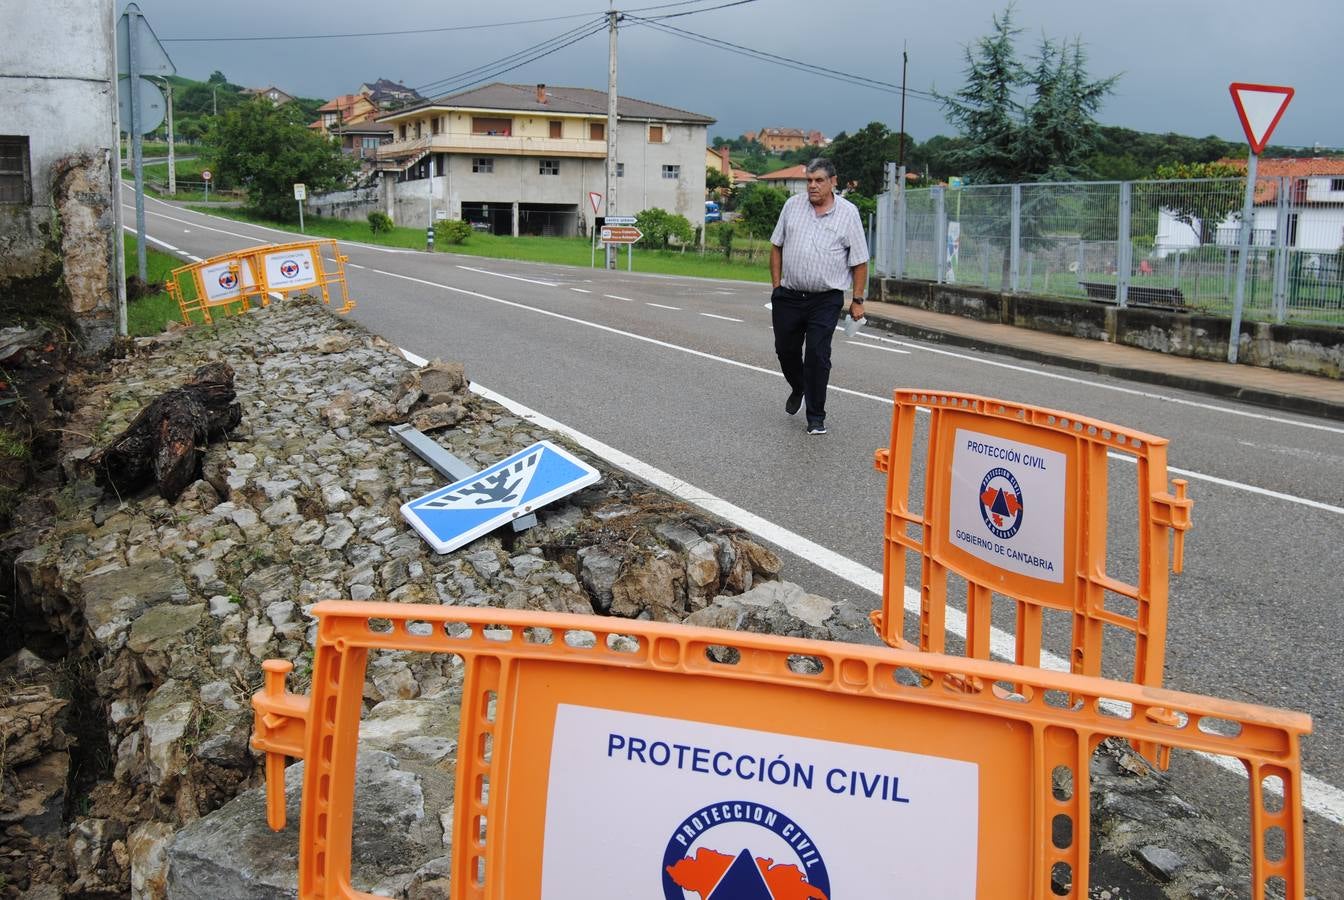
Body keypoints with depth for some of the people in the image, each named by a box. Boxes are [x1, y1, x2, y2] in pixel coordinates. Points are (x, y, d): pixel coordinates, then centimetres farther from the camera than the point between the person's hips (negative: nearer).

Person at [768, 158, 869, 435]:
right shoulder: (792, 205, 6)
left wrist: (857, 300, -2)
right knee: (785, 349, 13)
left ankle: (816, 417, 3)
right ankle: (798, 389, 44)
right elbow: (777, 246, 13)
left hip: (826, 300, -3)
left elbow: (859, 261, 0)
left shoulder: (848, 213, -2)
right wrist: (776, 285, 8)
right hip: (788, 296, 4)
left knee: (817, 355, -8)